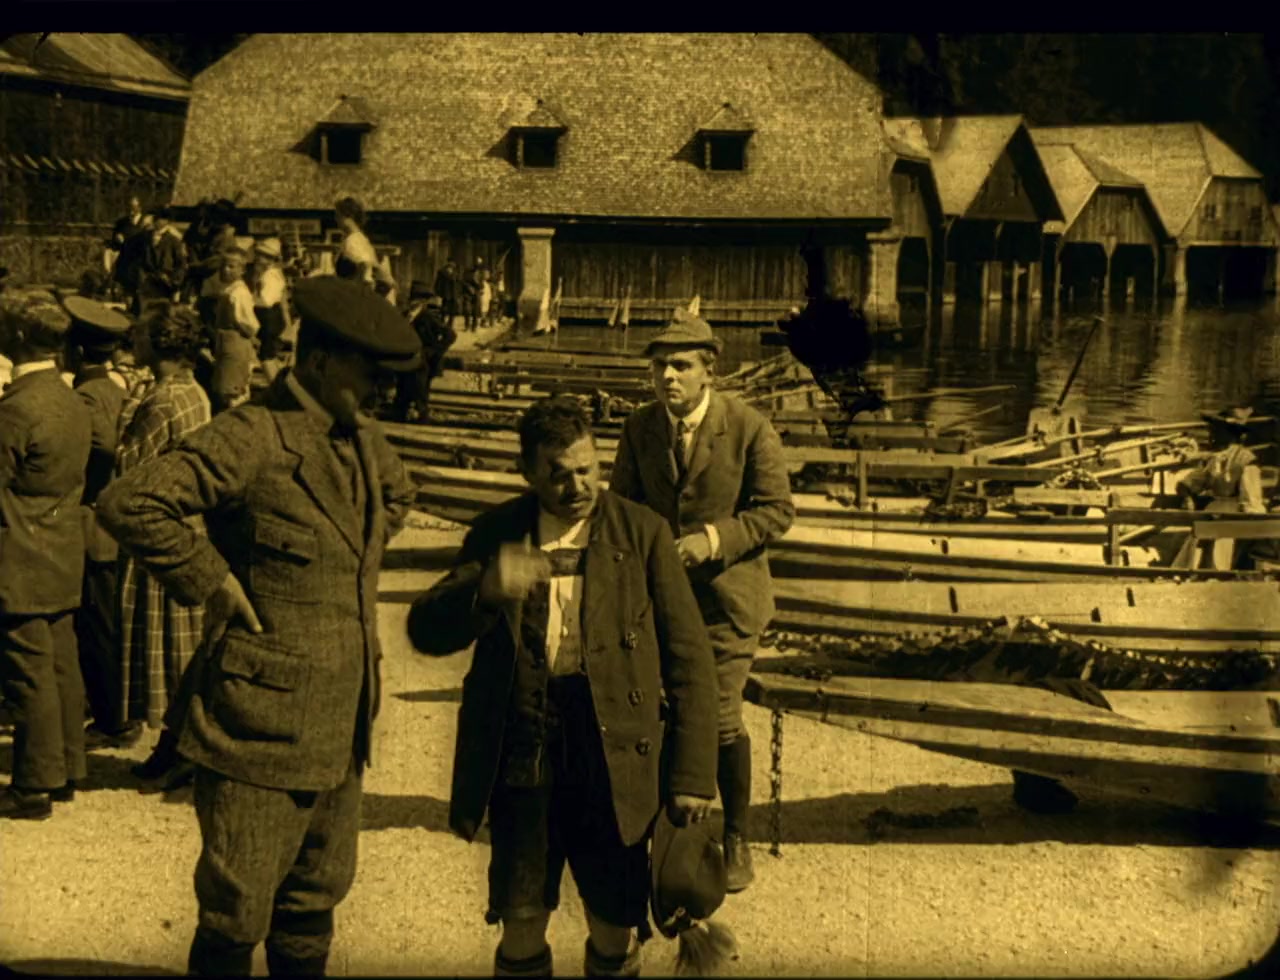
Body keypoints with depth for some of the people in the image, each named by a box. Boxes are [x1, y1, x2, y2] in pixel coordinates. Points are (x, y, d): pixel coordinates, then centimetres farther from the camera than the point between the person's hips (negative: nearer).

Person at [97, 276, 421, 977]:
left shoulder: (362, 438, 8)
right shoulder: (251, 438, -17)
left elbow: (398, 495, 31)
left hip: (341, 730, 8)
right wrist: (209, 581, -19)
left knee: (315, 900, 20)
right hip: (262, 729, -8)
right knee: (236, 917, 4)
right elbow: (128, 504, -26)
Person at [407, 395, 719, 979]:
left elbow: (689, 660, 0)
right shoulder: (496, 534, 5)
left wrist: (693, 774, -5)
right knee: (520, 933, 8)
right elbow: (427, 630, -3)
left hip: (612, 762, -1)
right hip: (522, 759, 1)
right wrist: (485, 591, -23)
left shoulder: (642, 534, 0)